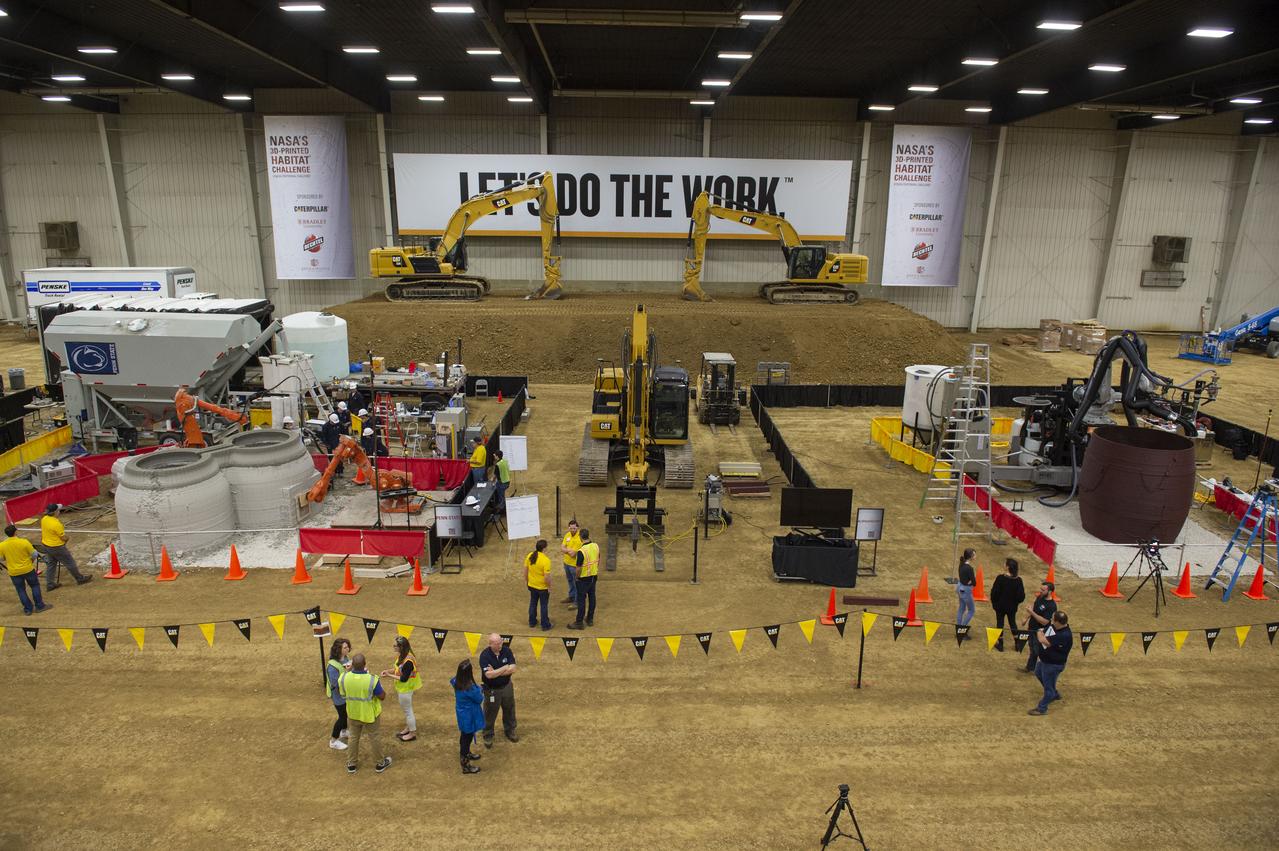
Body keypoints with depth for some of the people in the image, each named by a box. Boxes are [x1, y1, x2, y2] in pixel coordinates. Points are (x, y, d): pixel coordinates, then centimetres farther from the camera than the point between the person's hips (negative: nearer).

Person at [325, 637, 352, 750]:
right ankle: (333, 741, 24)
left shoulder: (346, 658, -8)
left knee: (347, 713, 24)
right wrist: (346, 672, -37)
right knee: (342, 716, 5)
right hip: (339, 695, -7)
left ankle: (344, 731, 48)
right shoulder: (332, 666, -32)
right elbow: (335, 684, -30)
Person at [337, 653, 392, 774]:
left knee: (354, 738, 25)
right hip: (369, 714, -2)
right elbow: (382, 696, -19)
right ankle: (379, 764, 35)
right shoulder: (372, 680, -32)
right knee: (373, 738, 18)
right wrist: (379, 685, -2)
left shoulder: (343, 678, -23)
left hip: (353, 714, 3)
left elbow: (340, 692, 0)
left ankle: (351, 764, 40)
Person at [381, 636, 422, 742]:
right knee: (406, 709, 24)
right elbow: (399, 668, 10)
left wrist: (390, 675, -21)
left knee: (407, 710, 8)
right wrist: (388, 671, -6)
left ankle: (412, 733, 25)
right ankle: (408, 728, 43)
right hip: (402, 688, 9)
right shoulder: (402, 656, -5)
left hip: (405, 689, -9)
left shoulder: (408, 661, -33)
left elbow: (404, 679, -27)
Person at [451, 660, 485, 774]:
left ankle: (467, 754, 50)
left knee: (465, 736, 28)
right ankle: (465, 765, 22)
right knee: (467, 738, 7)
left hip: (462, 714, 8)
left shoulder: (457, 682, -12)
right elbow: (479, 699, -18)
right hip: (469, 717, -8)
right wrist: (480, 690, 1)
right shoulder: (470, 688, -35)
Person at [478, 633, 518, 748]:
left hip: (507, 687, 3)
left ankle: (510, 731, 43)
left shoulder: (506, 650, -13)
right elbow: (489, 675, -32)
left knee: (509, 710, 20)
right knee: (490, 714, 13)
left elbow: (513, 669, -18)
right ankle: (488, 736, 35)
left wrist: (495, 672, -25)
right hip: (492, 690, -3)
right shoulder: (484, 655, -23)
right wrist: (505, 667, -25)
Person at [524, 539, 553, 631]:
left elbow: (525, 569, 1)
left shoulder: (529, 556, -9)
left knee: (533, 603, 23)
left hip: (531, 585, 5)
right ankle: (545, 625, 24)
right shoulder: (546, 560, -27)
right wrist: (549, 587, -10)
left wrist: (526, 580, 16)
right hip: (543, 587, -5)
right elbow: (547, 576, -25)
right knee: (544, 605, 11)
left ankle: (532, 622, 38)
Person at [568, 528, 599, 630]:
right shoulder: (596, 546, -5)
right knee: (592, 597, 16)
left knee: (581, 600, 3)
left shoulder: (581, 551, -26)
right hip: (594, 576, 7)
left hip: (584, 579, -7)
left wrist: (577, 577, -3)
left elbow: (579, 568, -21)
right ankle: (590, 619, 27)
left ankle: (579, 623, 11)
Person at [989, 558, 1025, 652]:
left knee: (1000, 623, 11)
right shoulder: (1018, 580, -11)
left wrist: (993, 602, 1)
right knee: (1013, 623, 20)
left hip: (1000, 606, -3)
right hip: (1012, 607, 3)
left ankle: (1000, 644, 18)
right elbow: (1021, 595, -8)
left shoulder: (1000, 578, -20)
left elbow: (994, 592, -16)